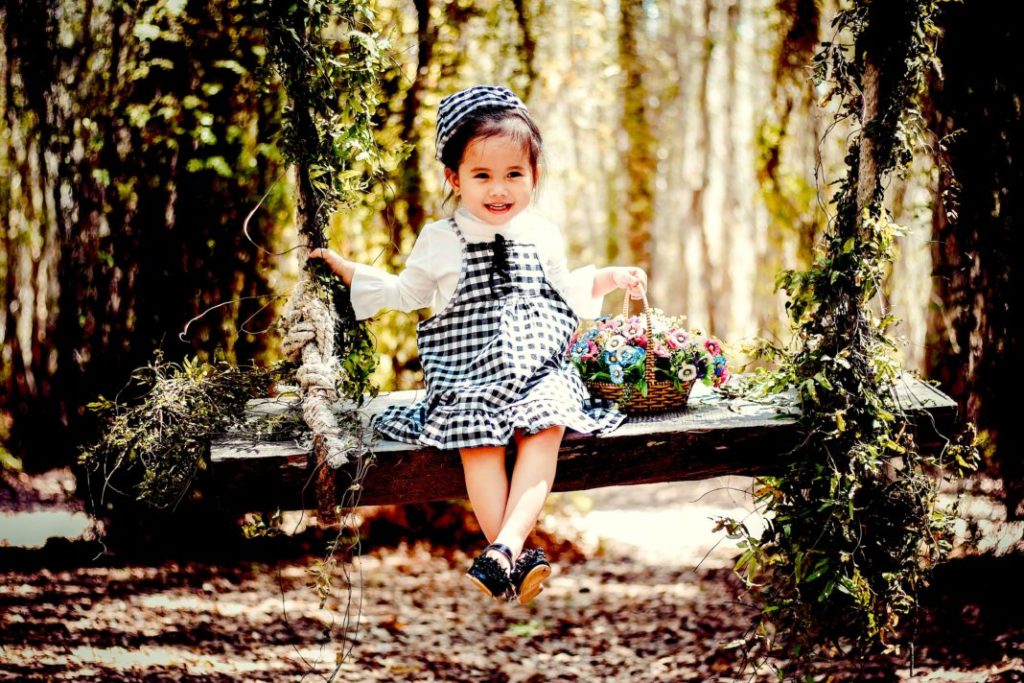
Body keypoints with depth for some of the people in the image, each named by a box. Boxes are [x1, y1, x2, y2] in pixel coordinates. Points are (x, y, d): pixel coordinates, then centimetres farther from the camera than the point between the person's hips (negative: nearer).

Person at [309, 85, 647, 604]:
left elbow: (567, 290, 29)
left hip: (538, 368, 1)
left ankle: (505, 545, -41)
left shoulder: (541, 236, 12)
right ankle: (517, 557, -34)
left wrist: (608, 279, 14)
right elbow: (405, 293, 22)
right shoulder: (439, 241, 7)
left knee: (546, 428, -30)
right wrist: (339, 264, 20)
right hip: (466, 375, -1)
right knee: (478, 440, -30)